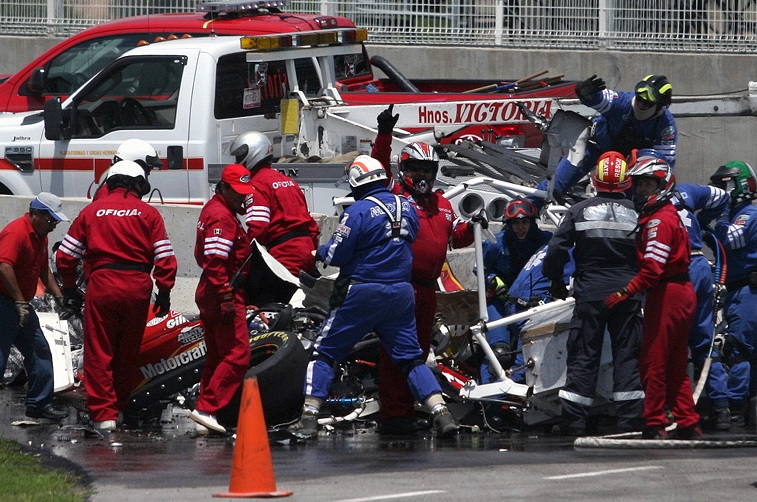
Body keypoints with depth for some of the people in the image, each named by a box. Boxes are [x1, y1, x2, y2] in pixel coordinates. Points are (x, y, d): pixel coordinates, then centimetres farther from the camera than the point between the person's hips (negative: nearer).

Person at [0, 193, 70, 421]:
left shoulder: (40, 237, 14)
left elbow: (43, 270, 26)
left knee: (40, 352, 11)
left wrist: (58, 297, 17)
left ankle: (39, 404, 19)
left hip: (21, 305, 10)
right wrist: (20, 303, -28)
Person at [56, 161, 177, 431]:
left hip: (102, 285, -1)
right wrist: (164, 293, 7)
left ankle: (103, 412, -6)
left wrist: (69, 287, 20)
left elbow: (65, 255, 7)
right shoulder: (148, 213, 4)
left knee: (99, 352, 2)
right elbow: (165, 257, -1)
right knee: (128, 353, 14)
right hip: (138, 286, 1)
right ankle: (121, 406, 21)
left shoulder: (92, 210, 7)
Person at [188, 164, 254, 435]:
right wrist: (227, 298, -26)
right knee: (237, 355, -12)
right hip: (224, 293, -11)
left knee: (217, 356, 14)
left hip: (209, 293, 11)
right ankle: (207, 408, -15)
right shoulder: (222, 216, -15)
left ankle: (204, 418, 15)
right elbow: (215, 261, -23)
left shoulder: (212, 209, 18)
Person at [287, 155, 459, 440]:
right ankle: (440, 412, -5)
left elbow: (336, 255, -12)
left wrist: (318, 252, 9)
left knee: (325, 352, 6)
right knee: (411, 358, 10)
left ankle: (309, 416, 1)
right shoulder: (408, 208, 5)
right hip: (401, 293, 5)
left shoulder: (358, 211, -14)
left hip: (361, 293, -5)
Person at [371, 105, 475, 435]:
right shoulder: (394, 194, 0)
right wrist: (384, 136, -27)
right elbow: (379, 169, -15)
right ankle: (392, 416, -8)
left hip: (426, 289, 7)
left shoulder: (441, 205, 20)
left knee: (419, 352, 13)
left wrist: (472, 227, 6)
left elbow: (456, 237, 26)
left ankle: (407, 411, 22)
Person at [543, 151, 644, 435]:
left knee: (584, 356, 3)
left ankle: (573, 421, 0)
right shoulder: (636, 214, -1)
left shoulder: (579, 212, -3)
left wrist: (555, 282, 12)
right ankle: (629, 419, 3)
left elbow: (557, 250, -3)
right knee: (627, 355, 6)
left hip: (590, 294, 0)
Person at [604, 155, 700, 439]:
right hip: (683, 292, 10)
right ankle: (688, 425, 15)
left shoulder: (658, 220, -14)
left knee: (653, 362, -6)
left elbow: (653, 266, -24)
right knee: (675, 365, 14)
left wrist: (625, 293, -25)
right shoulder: (671, 216, 18)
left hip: (666, 295, -10)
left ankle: (654, 425, -5)